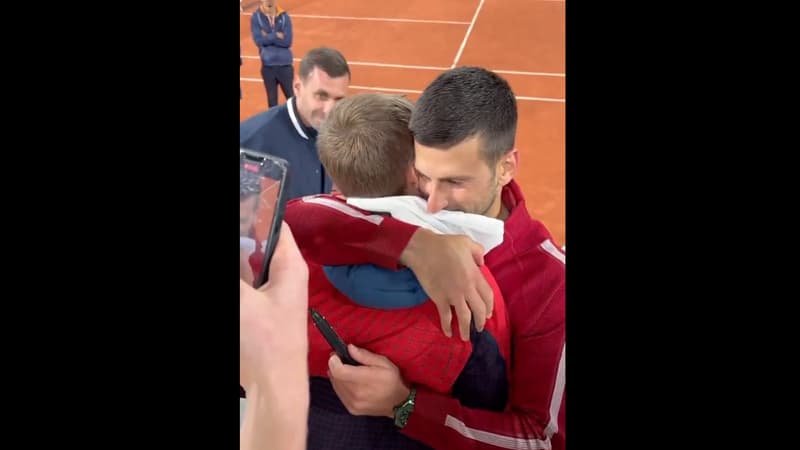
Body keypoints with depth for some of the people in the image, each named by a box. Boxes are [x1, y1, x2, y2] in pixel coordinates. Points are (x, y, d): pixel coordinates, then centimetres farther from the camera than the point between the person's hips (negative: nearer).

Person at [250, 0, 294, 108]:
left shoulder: (284, 16, -2)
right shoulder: (256, 17, -1)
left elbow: (287, 41, -11)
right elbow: (258, 40, -11)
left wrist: (268, 37, -10)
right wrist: (276, 36, -12)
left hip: (285, 64, -1)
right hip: (267, 65, 1)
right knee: (272, 100, 11)